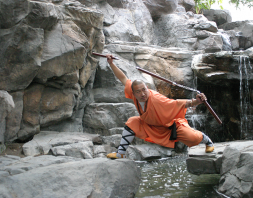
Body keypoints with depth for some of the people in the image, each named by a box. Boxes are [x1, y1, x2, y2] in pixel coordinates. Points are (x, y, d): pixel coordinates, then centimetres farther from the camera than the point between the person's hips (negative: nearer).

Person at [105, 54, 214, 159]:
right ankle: (120, 153, 2)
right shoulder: (133, 93, -21)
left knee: (192, 137, -21)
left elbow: (179, 103, -42)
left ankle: (207, 141, 17)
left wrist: (195, 102, -57)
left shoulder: (156, 99, -39)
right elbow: (123, 79, -8)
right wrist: (111, 63, -11)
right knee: (132, 123, -9)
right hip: (150, 126, 6)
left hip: (171, 124, -6)